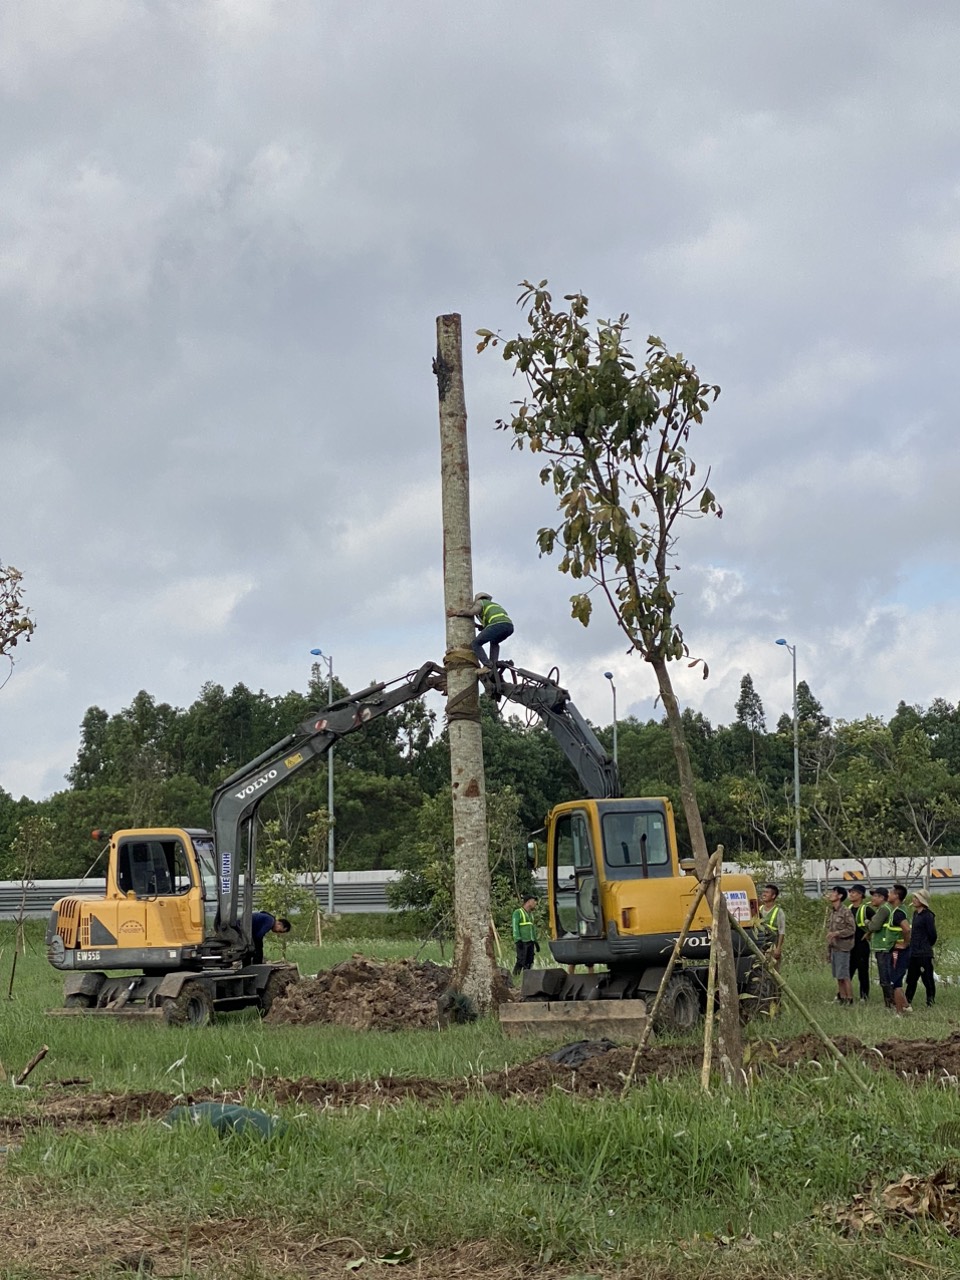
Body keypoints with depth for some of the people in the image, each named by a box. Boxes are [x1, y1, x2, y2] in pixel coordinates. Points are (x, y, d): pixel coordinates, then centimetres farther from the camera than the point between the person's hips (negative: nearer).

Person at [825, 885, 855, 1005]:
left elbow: (852, 929, -14)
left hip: (843, 948, -8)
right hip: (833, 947, 8)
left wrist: (836, 933, -22)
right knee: (838, 977, 9)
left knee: (844, 976, -7)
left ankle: (850, 1000, -2)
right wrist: (828, 950, 17)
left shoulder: (845, 911, -11)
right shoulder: (831, 912, 14)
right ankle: (842, 999, 14)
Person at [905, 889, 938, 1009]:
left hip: (924, 954, -9)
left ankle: (930, 1003, 7)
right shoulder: (915, 913, 12)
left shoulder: (928, 916, -14)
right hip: (914, 953, 9)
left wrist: (928, 945, 3)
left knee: (927, 979, 0)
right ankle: (907, 1002, 20)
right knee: (911, 979, 13)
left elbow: (932, 934, -13)